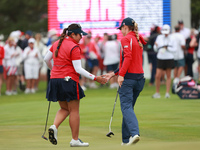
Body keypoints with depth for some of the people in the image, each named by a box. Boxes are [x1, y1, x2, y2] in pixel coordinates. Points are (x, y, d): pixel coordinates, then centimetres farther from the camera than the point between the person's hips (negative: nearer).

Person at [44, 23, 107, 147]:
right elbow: (78, 69, -16)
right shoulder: (74, 47, -13)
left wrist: (52, 69, 39)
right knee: (74, 111, 3)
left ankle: (54, 127, -9)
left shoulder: (57, 44, 10)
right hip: (69, 80, -7)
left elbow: (46, 59, 19)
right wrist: (95, 78, -13)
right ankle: (75, 140, 7)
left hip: (55, 80, 7)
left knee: (64, 109, 18)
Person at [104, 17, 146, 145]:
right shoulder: (138, 40, 21)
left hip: (128, 77, -8)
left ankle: (134, 133, -29)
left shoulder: (126, 39, -5)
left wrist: (121, 74, -23)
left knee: (126, 107, -11)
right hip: (140, 78, 8)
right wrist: (113, 73, 28)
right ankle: (126, 139, 14)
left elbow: (128, 58, -20)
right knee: (129, 107, 13)